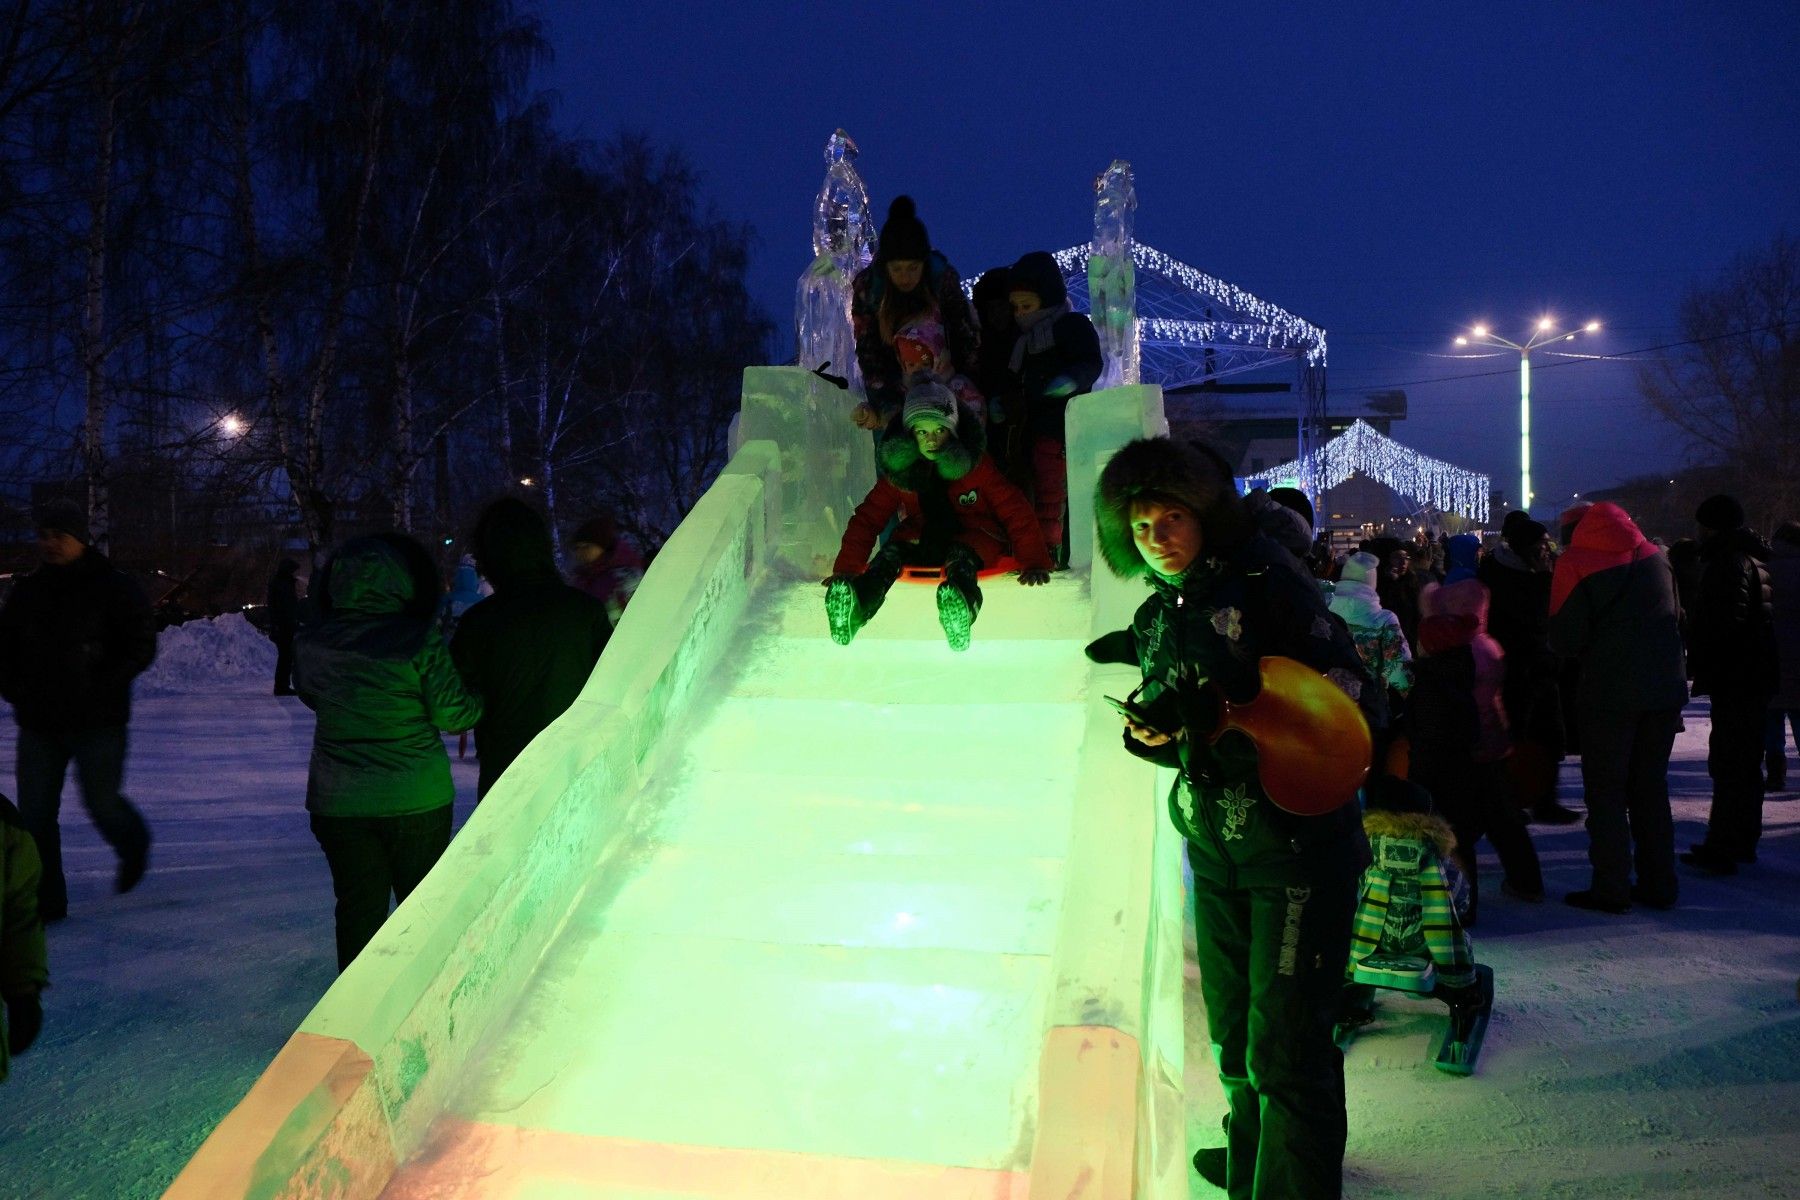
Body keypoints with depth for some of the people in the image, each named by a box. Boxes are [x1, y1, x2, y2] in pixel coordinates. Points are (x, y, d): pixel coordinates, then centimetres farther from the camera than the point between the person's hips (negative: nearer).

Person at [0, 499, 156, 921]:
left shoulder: (112, 587, -6)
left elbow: (141, 647, -8)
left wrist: (99, 689, -15)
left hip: (97, 723, -4)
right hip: (39, 723, 4)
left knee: (101, 803, 2)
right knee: (34, 812, 2)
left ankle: (133, 846, 36)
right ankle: (45, 902, 12)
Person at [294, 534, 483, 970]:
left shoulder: (310, 643, -5)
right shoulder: (419, 640, -16)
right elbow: (451, 714, -13)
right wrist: (481, 701, 7)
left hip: (337, 800, 3)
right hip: (417, 798, -2)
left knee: (357, 907, 14)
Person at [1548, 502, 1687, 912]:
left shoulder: (1574, 563, -6)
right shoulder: (1654, 555, 10)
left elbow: (1564, 638, -9)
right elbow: (1676, 616, 17)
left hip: (1610, 690, -5)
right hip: (1666, 687, 5)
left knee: (1605, 790, 3)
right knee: (1651, 787, 15)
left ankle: (1611, 889, 1)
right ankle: (1658, 884, 18)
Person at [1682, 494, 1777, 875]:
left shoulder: (1729, 561, -14)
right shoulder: (1752, 558, 17)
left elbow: (1726, 620, -23)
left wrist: (1699, 657, -11)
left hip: (1732, 679, -10)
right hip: (1755, 676, 10)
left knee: (1728, 763, -10)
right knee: (1746, 762, 16)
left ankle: (1722, 849, -10)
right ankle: (1742, 841, 25)